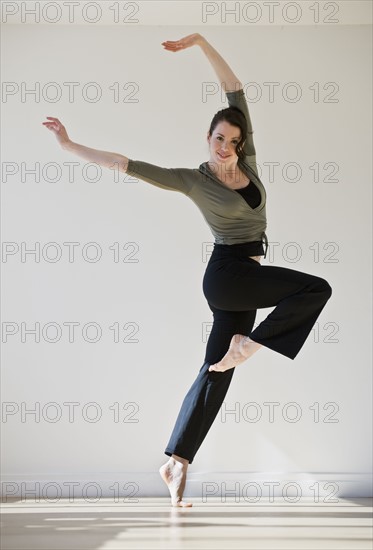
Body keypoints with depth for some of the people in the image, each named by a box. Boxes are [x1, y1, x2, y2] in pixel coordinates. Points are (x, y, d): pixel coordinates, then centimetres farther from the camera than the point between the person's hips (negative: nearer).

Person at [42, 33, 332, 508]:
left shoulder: (247, 161, 5)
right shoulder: (192, 180, -7)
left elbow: (234, 86, 7)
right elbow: (126, 165, -8)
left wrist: (199, 42, 7)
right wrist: (69, 146, -10)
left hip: (244, 278, 6)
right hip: (227, 273, -6)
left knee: (216, 372, 6)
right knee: (316, 288, -18)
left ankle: (176, 463, 10)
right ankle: (248, 344, -7)